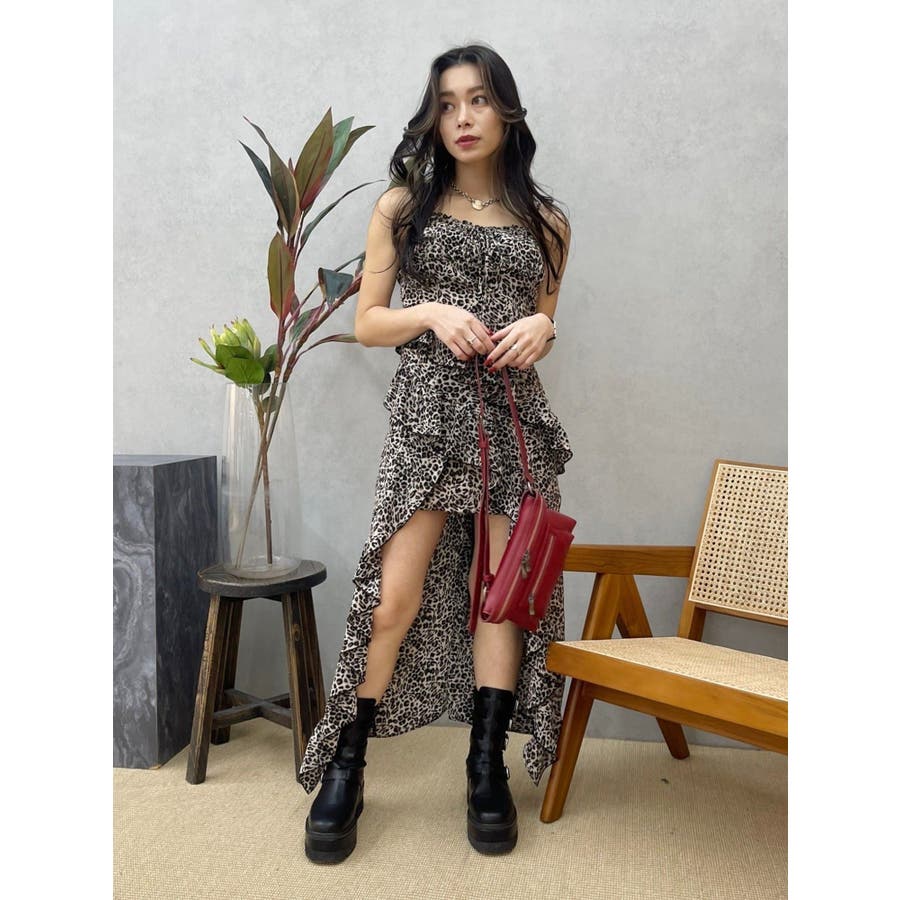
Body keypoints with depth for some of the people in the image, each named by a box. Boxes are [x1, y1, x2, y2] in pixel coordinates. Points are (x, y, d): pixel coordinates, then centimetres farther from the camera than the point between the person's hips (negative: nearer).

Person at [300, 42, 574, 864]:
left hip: (514, 414, 2)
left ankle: (488, 767, 18)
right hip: (427, 412, -2)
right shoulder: (402, 206, 6)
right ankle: (345, 768, 11)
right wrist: (431, 313, -14)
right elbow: (367, 323, 5)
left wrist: (540, 330, -5)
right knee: (393, 598, -6)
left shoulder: (544, 222, 11)